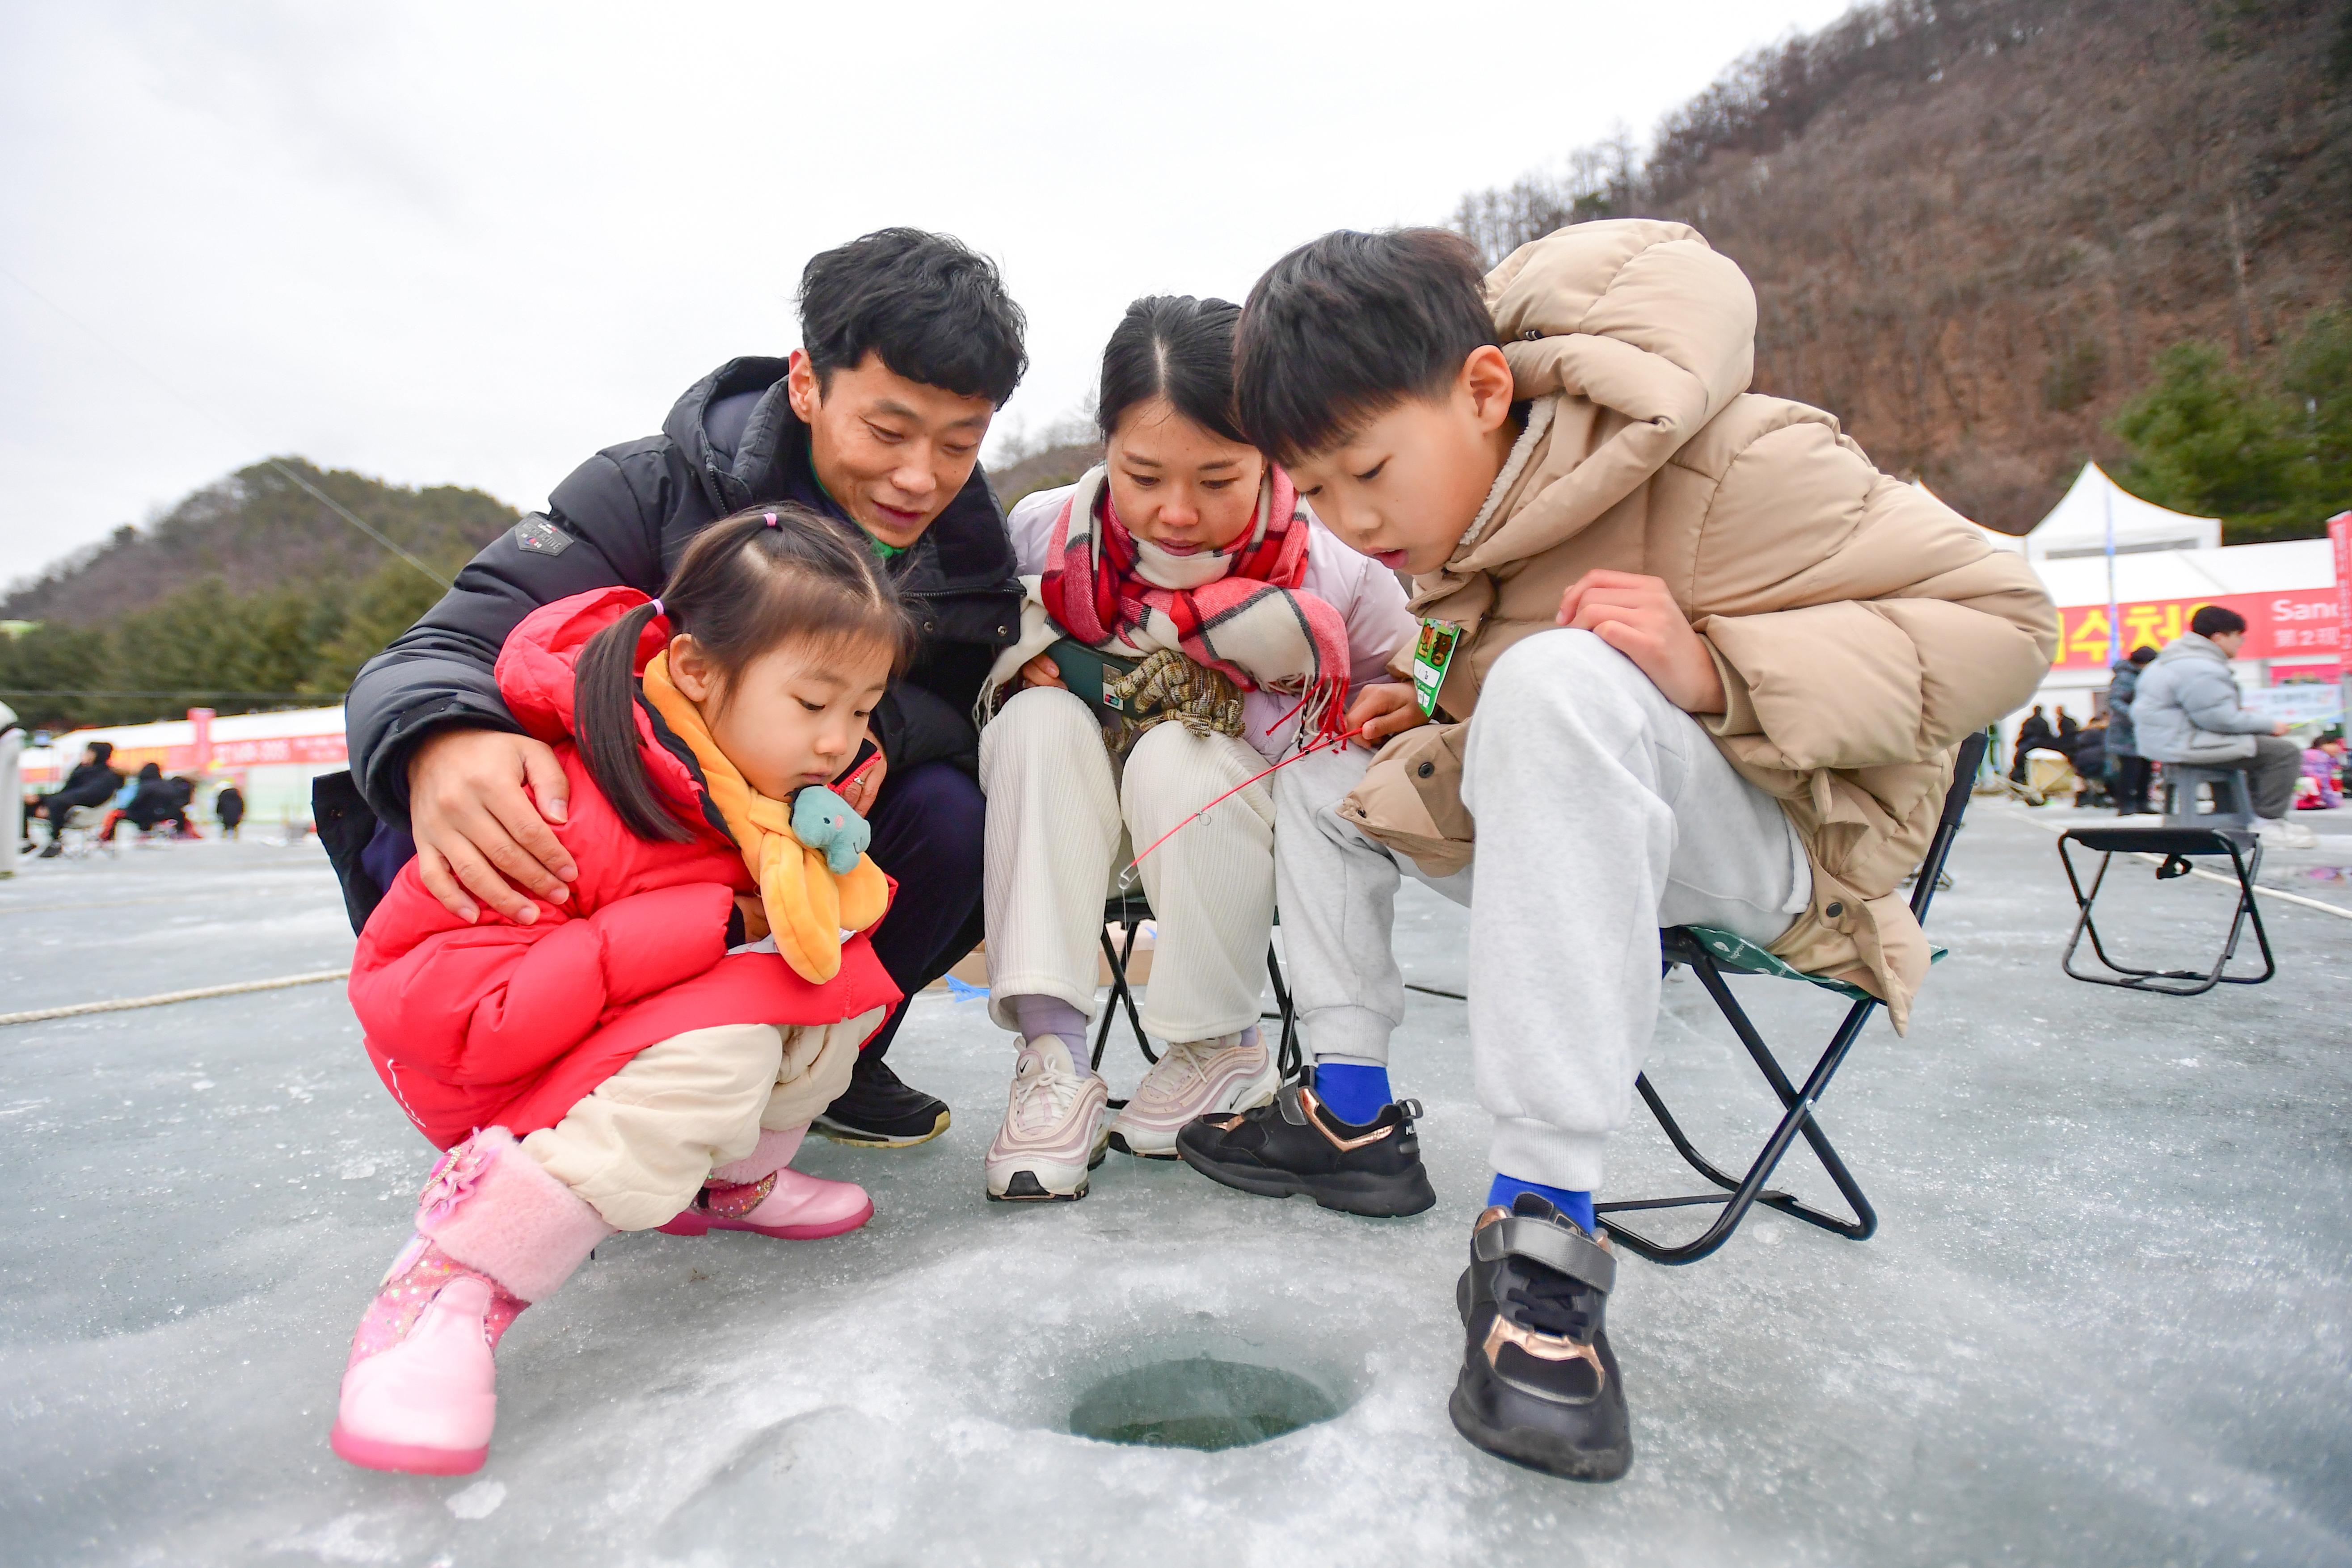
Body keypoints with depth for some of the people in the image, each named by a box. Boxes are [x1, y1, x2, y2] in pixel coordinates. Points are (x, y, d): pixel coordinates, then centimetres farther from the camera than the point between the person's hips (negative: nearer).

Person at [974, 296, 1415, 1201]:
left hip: (1259, 845, -2)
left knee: (1176, 760, -33)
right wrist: (1022, 655, -20)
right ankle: (1052, 1057, -25)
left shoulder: (1335, 566, -21)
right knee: (1038, 724, -26)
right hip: (1089, 837, 3)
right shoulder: (1045, 536, -15)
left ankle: (1227, 1052, -9)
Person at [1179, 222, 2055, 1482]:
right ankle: (1354, 1114, 8)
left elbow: (2000, 620, -20)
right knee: (1323, 769, 8)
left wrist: (1717, 670, -34)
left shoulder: (1723, 465, -23)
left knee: (1562, 682, -38)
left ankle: (1543, 1230, -36)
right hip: (1579, 827, 8)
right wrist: (1421, 717, -1)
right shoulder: (1445, 497, 1)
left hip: (1782, 843, -8)